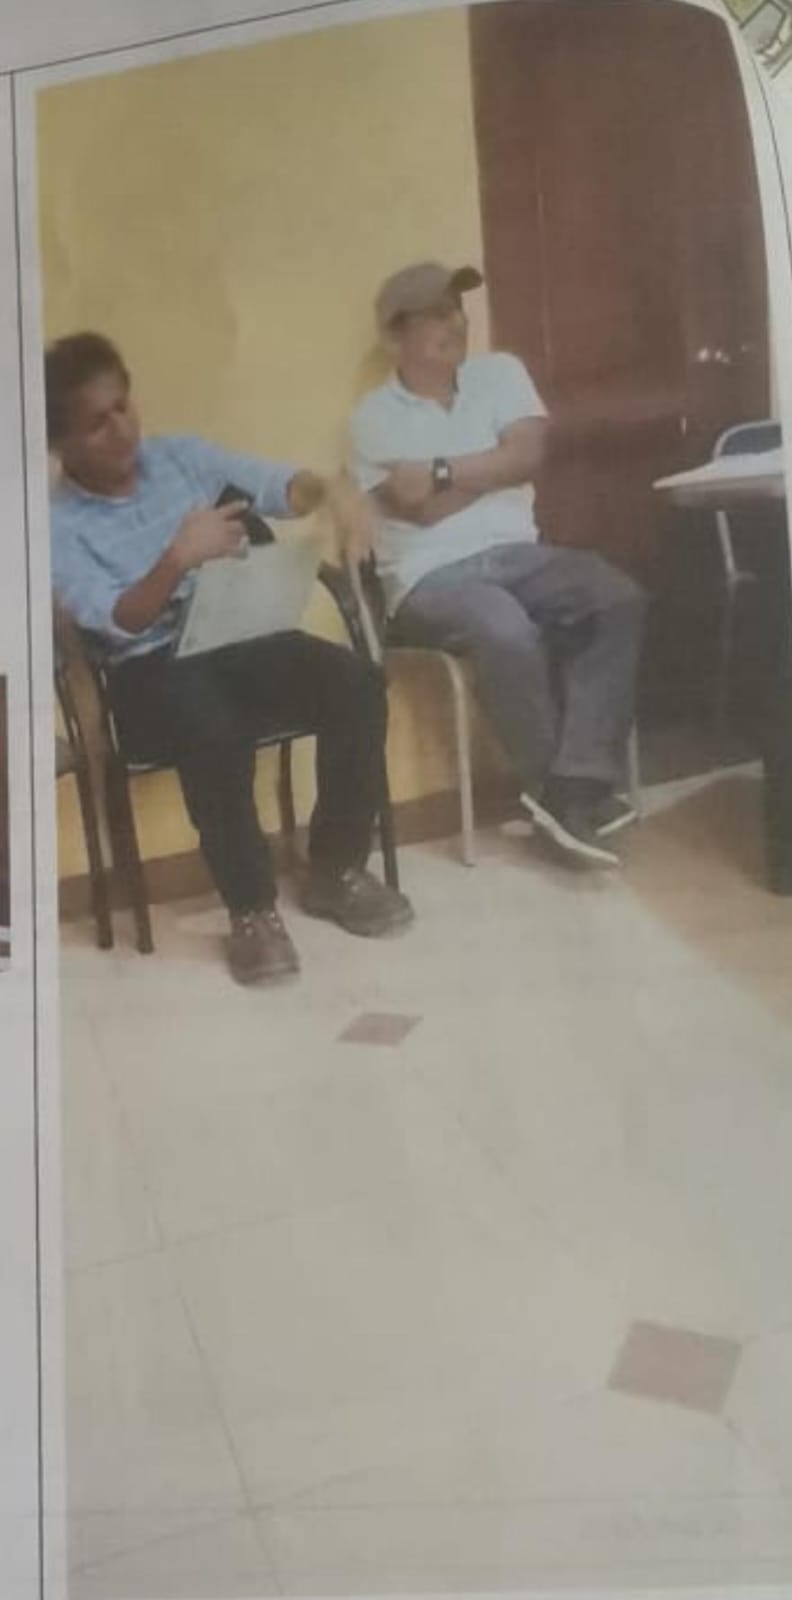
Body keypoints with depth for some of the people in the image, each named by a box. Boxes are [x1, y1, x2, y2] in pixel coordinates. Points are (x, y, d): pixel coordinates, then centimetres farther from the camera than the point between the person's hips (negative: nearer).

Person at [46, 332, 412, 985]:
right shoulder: (56, 525, -2)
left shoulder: (183, 456, 11)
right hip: (151, 671, -4)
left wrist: (330, 494, -21)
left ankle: (336, 870, -5)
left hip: (243, 637, 4)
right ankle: (253, 910, -19)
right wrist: (177, 558, -34)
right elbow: (116, 621, -16)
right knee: (214, 729, -39)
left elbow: (282, 484, 3)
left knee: (356, 682, -23)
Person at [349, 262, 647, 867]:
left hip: (517, 553, 5)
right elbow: (421, 507, -11)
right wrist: (493, 470, -2)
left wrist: (441, 472, -9)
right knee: (508, 634, -36)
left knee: (621, 598, -22)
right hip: (431, 576, -4)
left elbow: (528, 453, -4)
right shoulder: (375, 416, 2)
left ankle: (578, 784, -25)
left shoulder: (500, 372, 13)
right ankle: (560, 789, -14)